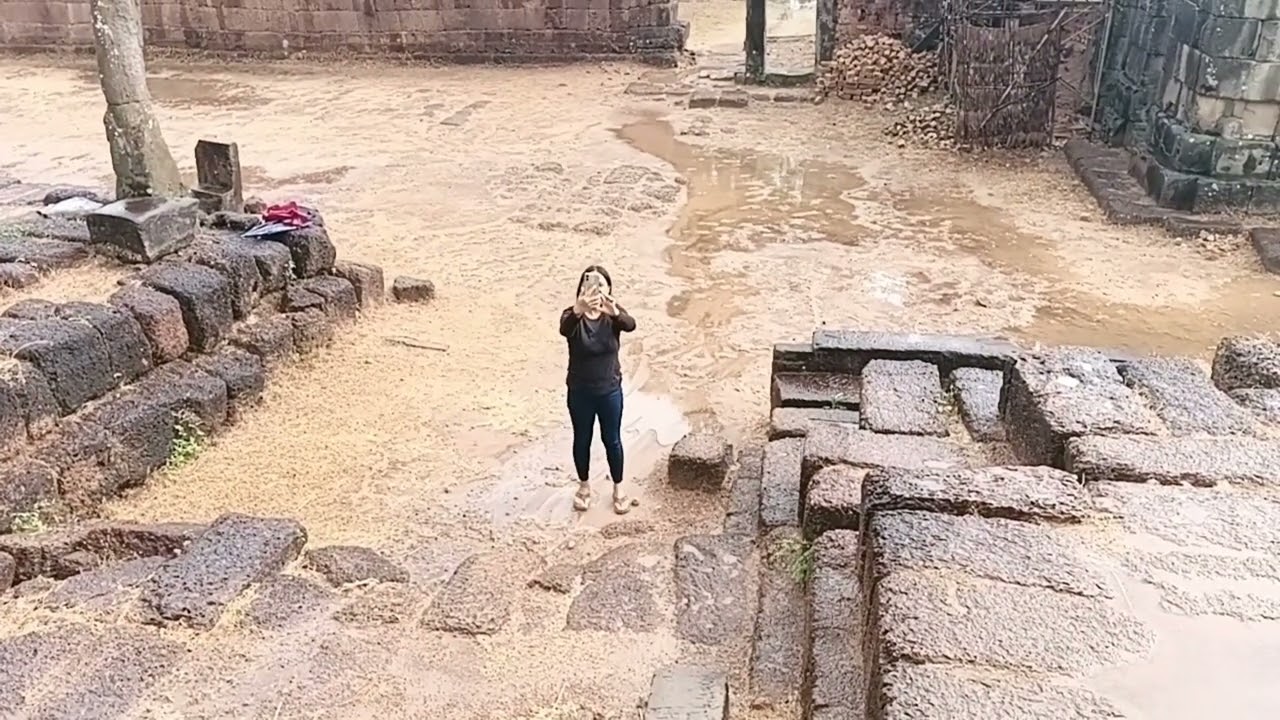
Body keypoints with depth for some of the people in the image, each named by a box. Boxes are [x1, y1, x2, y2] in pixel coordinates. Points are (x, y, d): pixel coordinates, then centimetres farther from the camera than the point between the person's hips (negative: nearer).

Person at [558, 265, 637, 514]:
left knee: (612, 440, 16)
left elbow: (630, 325, -35)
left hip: (610, 390, 0)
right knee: (582, 439, 18)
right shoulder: (573, 315, -15)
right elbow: (564, 329, -40)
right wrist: (578, 311, -63)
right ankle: (584, 485, 40)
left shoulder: (613, 313, -12)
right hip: (580, 391, 0)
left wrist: (614, 312, -59)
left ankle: (618, 488, 36)